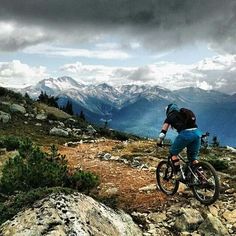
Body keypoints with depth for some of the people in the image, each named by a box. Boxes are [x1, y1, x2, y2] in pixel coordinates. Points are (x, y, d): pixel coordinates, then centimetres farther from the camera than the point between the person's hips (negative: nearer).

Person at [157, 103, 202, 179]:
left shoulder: (170, 116, 18)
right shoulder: (185, 113, 35)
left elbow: (163, 131, 14)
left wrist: (159, 142, 27)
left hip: (185, 133, -5)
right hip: (197, 132, 6)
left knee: (173, 153, 15)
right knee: (193, 157, 20)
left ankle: (178, 174, 9)